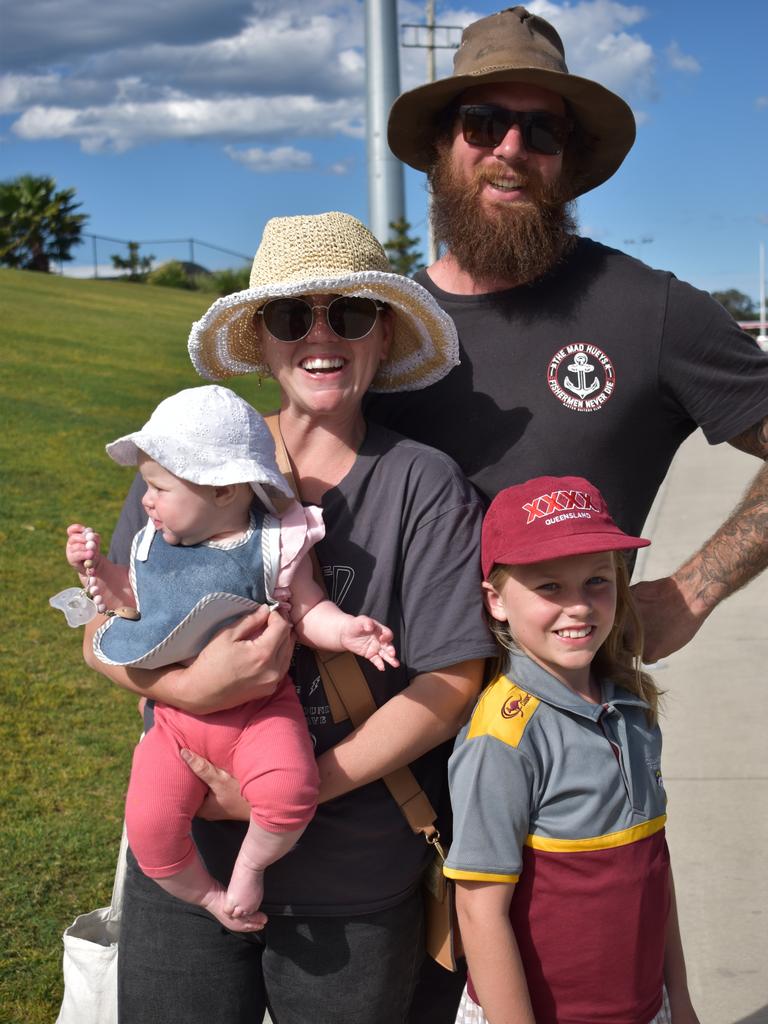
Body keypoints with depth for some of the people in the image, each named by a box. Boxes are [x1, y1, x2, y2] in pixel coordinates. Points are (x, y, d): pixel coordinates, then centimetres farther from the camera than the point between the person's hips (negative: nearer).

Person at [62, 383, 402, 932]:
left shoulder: (275, 543, -6)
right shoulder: (153, 544, 8)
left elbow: (309, 612, -1)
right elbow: (134, 598, 23)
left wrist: (344, 629, -20)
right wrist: (96, 569, 9)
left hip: (259, 707, -4)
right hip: (177, 717, 4)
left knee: (288, 794, -32)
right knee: (148, 826, -15)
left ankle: (252, 862, 1)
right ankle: (208, 894, 14)